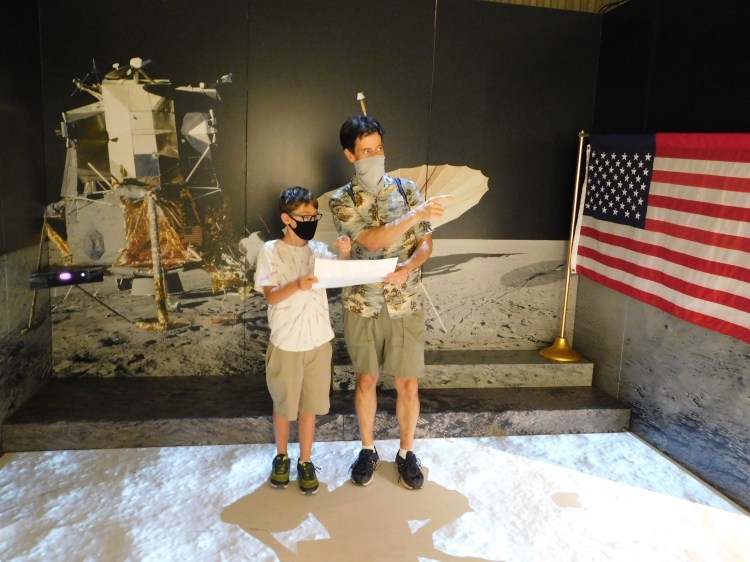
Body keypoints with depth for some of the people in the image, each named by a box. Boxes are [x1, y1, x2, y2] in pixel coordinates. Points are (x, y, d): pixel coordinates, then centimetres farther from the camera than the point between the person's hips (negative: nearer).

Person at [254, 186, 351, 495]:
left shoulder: (319, 250, 2)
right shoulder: (271, 251, -6)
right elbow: (270, 296, -14)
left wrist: (344, 254, -32)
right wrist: (297, 285, -32)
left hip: (318, 340, 2)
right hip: (286, 343, -2)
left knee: (310, 404, 12)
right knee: (284, 405, 14)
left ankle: (305, 461, 28)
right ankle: (281, 457, 35)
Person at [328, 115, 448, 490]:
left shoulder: (406, 189, 2)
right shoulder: (341, 200, -4)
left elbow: (425, 243, 1)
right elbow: (370, 241, -19)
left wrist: (406, 269, -18)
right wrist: (416, 214, -25)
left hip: (405, 303, 1)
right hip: (362, 304, 0)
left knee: (408, 384, 6)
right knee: (366, 379, 12)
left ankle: (406, 452, 27)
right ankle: (368, 449, 32)